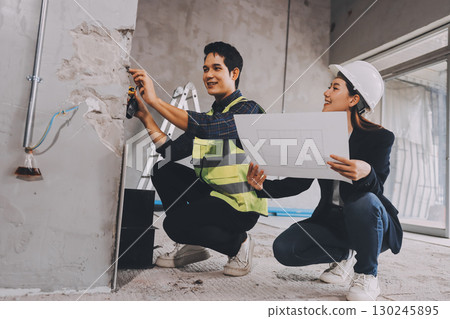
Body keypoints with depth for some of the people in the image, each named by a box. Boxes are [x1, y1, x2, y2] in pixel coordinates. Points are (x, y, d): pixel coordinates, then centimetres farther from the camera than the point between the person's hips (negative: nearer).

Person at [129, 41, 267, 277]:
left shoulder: (249, 109, -11)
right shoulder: (208, 116, 13)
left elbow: (208, 128, -31)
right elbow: (172, 151, 3)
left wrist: (155, 100, -27)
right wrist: (145, 116, -4)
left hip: (241, 205, -8)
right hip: (214, 194, 8)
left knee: (174, 223, -20)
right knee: (162, 171, 1)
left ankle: (238, 243, 4)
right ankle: (190, 246, 10)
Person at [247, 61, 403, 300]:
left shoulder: (379, 137, -14)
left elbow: (376, 190, -26)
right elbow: (300, 182, -2)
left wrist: (367, 173, -50)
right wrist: (263, 186, -18)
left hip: (371, 225, -4)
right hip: (332, 219, 4)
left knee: (363, 201, -38)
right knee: (283, 249, -17)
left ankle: (367, 275, -10)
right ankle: (344, 255, 11)